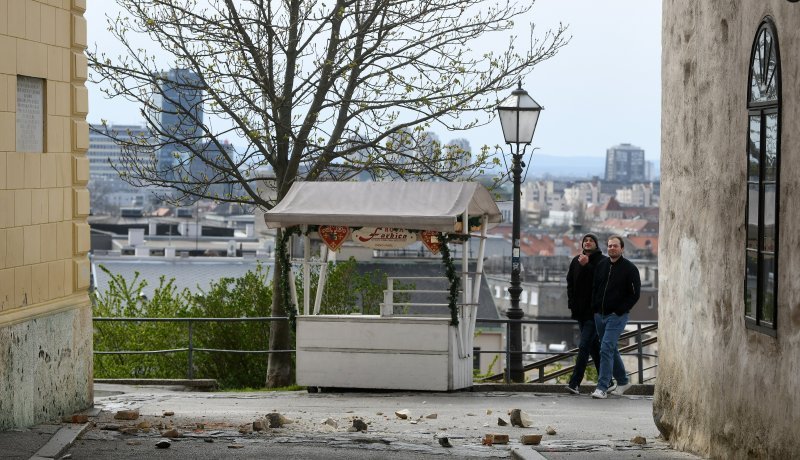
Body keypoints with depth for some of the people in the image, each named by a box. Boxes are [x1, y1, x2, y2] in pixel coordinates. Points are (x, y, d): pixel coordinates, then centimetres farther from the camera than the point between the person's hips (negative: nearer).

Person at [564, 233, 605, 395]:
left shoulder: (602, 261, -7)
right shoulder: (576, 261, 12)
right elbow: (570, 282, 17)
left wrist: (586, 266, -22)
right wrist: (572, 302, 7)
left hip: (594, 310, -7)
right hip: (580, 310, 7)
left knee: (584, 346, -12)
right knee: (593, 346, 13)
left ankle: (574, 383, -16)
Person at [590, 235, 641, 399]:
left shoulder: (630, 268, -6)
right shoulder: (601, 265, 9)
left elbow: (635, 293, -6)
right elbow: (594, 287, 19)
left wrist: (620, 311, -11)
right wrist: (595, 307, 8)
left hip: (617, 316, -6)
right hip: (600, 315, 6)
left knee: (606, 349, -15)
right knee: (611, 349, 15)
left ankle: (602, 388, -16)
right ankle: (622, 381, 31)